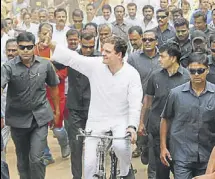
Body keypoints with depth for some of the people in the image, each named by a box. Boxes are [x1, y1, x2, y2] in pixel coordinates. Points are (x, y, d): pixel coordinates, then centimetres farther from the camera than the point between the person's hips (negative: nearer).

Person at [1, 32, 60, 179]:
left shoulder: (45, 65, -4)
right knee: (23, 160, 14)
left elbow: (54, 87, 11)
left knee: (36, 158, -9)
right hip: (18, 119, 1)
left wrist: (57, 111, 15)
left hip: (40, 117, 0)